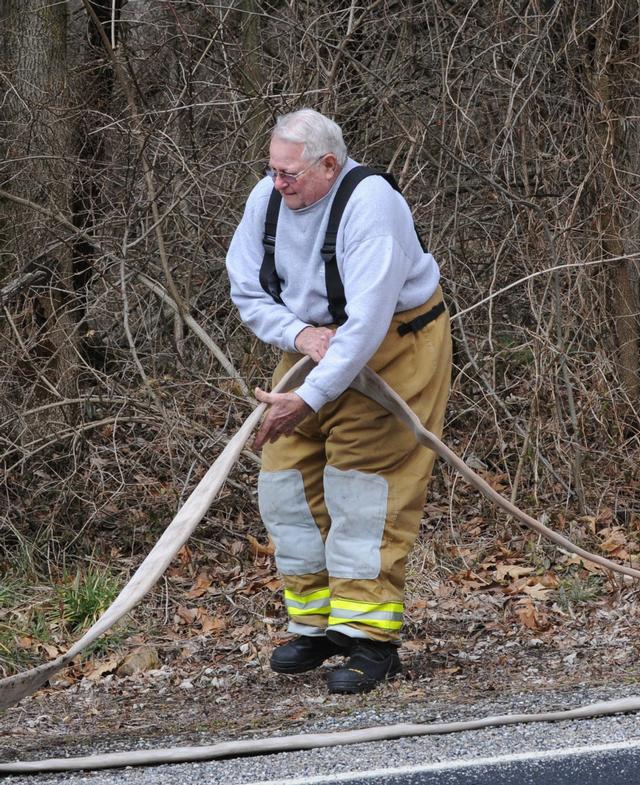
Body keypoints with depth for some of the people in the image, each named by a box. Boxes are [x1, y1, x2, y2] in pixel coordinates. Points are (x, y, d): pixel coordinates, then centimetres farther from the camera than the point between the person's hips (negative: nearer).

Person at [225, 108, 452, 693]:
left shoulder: (370, 204, -29)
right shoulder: (267, 198, -8)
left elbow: (368, 321, -35)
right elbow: (247, 291, 1)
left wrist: (309, 400, -38)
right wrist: (298, 334, -19)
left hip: (394, 345, -7)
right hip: (312, 344, 7)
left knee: (362, 490, -11)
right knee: (286, 481, 4)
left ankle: (372, 637, -5)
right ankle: (316, 624, 16)